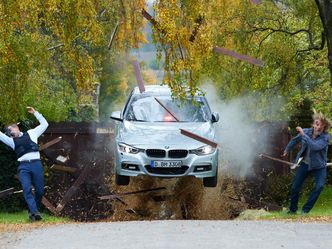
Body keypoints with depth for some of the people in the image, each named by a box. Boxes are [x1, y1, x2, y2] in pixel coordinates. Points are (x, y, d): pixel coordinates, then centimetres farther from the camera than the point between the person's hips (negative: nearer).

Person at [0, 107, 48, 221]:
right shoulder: (12, 141, 21)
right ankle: (34, 212, -24)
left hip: (36, 164, 0)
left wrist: (35, 113, 17)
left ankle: (34, 210, 15)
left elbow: (44, 124, 21)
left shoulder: (31, 133, 19)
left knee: (40, 191, -2)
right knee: (27, 190, -17)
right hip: (23, 166, 0)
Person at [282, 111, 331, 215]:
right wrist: (287, 150, 27)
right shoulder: (306, 132, -11)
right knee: (295, 187, 3)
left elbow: (315, 146, -40)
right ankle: (292, 210, 26)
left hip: (319, 166, -3)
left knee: (319, 186, -22)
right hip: (305, 164, 3)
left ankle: (305, 210, -10)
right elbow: (295, 140, 11)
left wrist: (303, 135, -40)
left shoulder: (325, 137, -21)